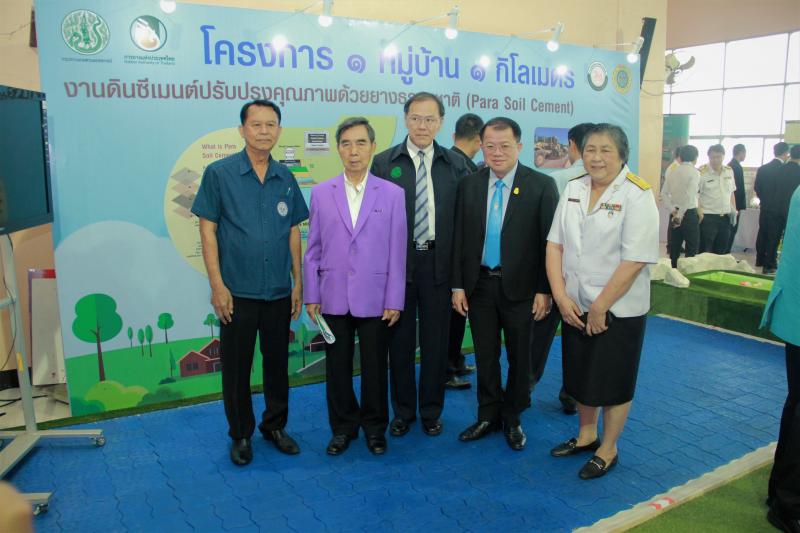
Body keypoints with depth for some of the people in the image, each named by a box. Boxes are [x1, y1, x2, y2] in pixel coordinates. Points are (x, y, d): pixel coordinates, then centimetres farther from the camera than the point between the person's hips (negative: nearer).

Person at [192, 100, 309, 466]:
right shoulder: (219, 173, -4)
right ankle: (241, 434, 26)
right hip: (237, 292, -3)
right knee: (236, 366, 8)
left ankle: (275, 426, 32)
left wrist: (298, 282, 6)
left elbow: (293, 232, 9)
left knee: (277, 363, 14)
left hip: (279, 292, 3)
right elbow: (207, 229, -5)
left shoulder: (285, 178, 6)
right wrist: (217, 285, -10)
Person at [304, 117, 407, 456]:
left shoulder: (393, 194, -1)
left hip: (375, 298, -1)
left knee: (375, 366, 9)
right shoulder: (321, 193, 3)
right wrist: (311, 296, 2)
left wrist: (394, 300, -5)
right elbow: (313, 250, 5)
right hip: (334, 298, 2)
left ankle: (375, 427, 29)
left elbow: (397, 252, -2)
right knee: (337, 366, 11)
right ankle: (343, 427, 29)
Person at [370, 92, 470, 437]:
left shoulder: (455, 164, 3)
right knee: (400, 341, 10)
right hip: (396, 262, 0)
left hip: (438, 263, 1)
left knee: (436, 341, 10)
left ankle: (432, 411, 28)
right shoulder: (384, 163, 1)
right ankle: (403, 412, 28)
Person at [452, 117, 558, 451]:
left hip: (521, 287, -2)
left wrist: (545, 291, -9)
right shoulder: (469, 185, 2)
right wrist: (458, 285, 0)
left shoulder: (541, 185, -7)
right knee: (485, 356, 12)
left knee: (519, 357, 11)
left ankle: (512, 417, 30)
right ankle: (488, 416, 29)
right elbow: (459, 239, 3)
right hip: (479, 284, 2)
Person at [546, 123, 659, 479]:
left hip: (618, 310, -5)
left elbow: (634, 261, -19)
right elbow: (555, 244, 2)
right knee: (580, 374, 18)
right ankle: (586, 435, 39)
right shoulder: (573, 190, 3)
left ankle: (608, 450, 28)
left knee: (612, 381, 9)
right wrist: (560, 295, -8)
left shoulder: (637, 196, -14)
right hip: (575, 305, 5)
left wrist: (600, 307, -17)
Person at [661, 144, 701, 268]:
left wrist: (673, 211, -2)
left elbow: (664, 194, 3)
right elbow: (689, 196, -19)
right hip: (689, 213, -5)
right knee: (691, 248, 4)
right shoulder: (694, 172, -9)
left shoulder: (673, 172, 7)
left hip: (674, 213, 6)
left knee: (674, 246, 13)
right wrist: (681, 214, -16)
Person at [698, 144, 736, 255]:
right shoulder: (702, 172, -9)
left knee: (721, 251, 10)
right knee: (705, 251, -1)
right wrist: (699, 212, -20)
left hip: (725, 217, 6)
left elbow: (731, 192, 19)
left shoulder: (729, 171, 9)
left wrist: (733, 209, 10)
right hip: (708, 217, -5)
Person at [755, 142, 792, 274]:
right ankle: (769, 265, 4)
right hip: (779, 210, -5)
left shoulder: (762, 169, -1)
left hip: (764, 208, 5)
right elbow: (788, 192, -13)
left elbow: (756, 188, 4)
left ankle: (760, 260, 28)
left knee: (762, 234, 16)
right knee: (774, 237, 0)